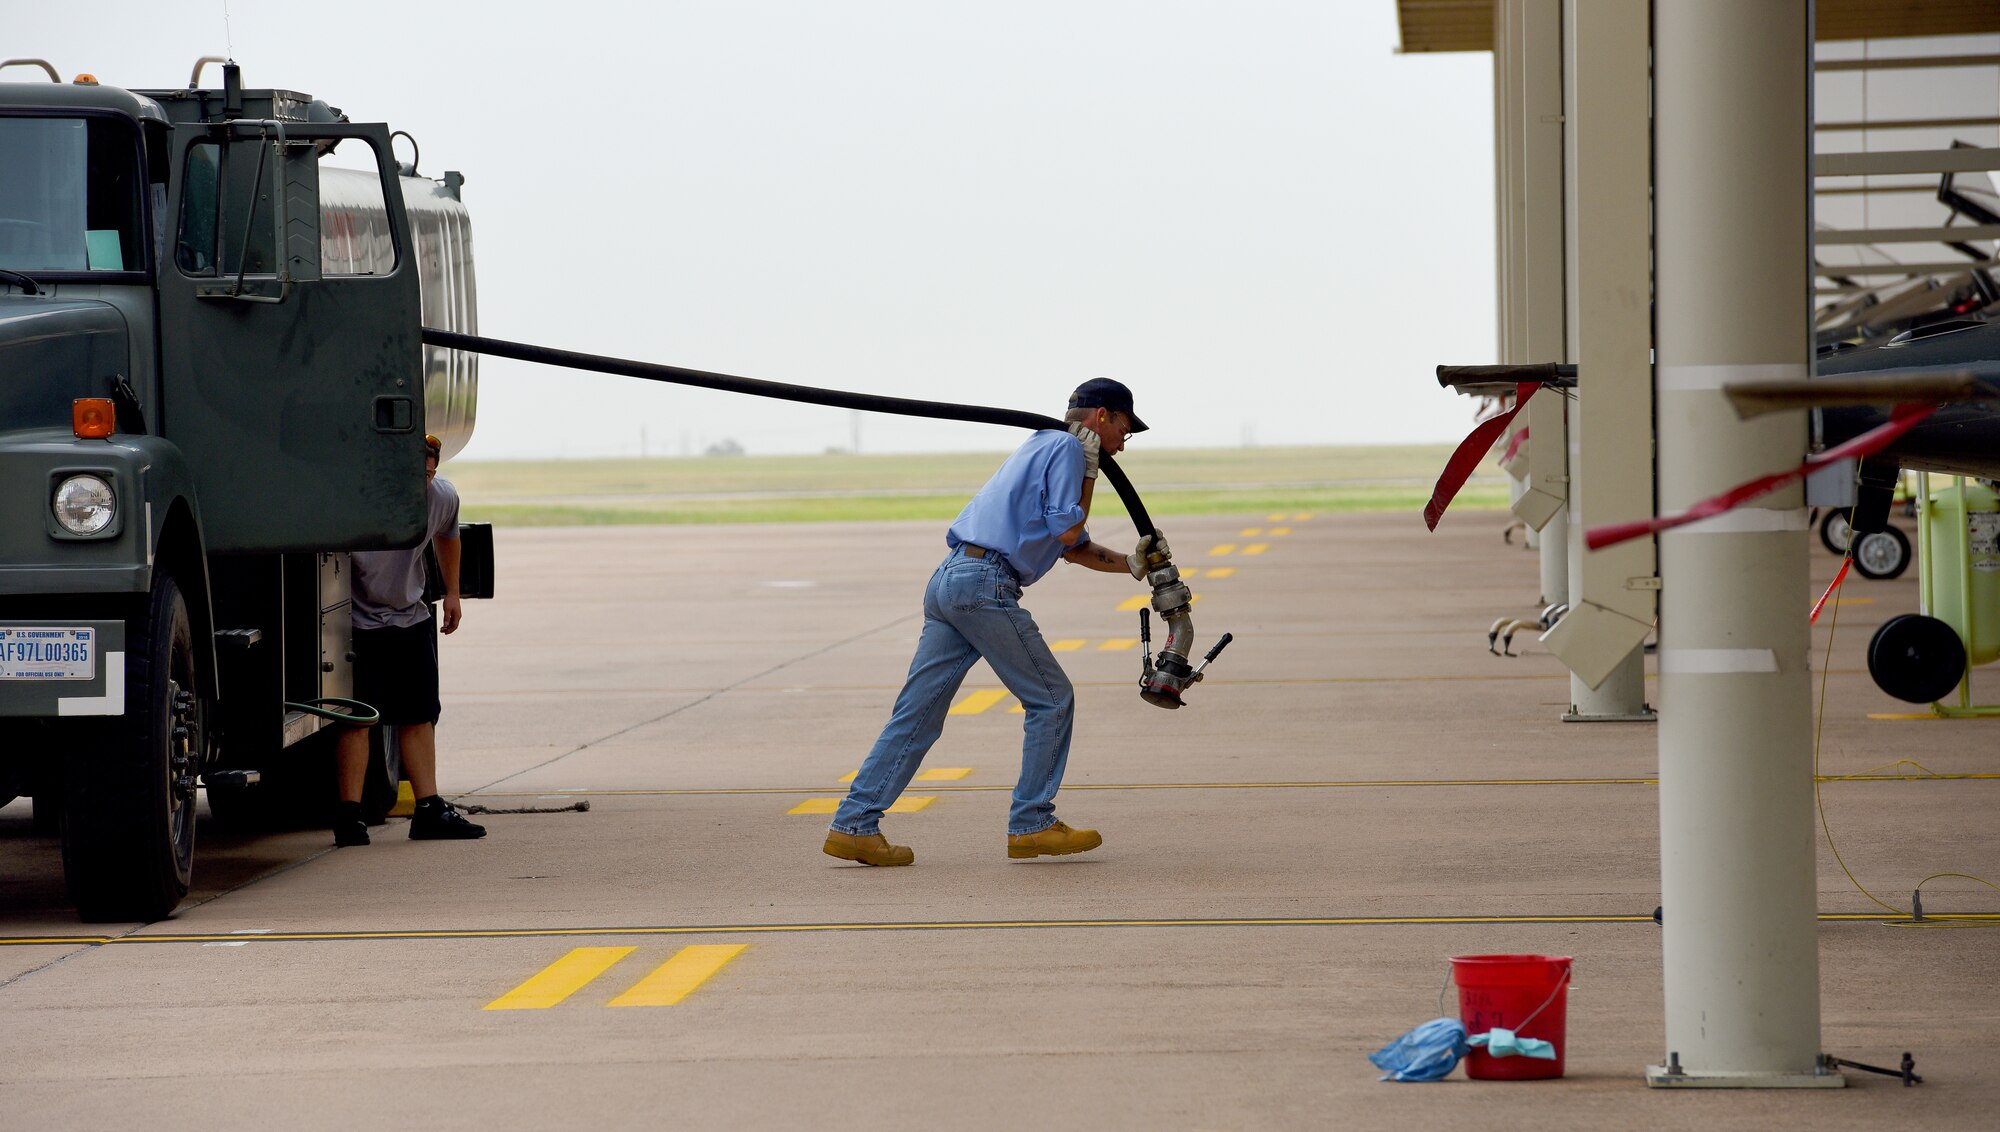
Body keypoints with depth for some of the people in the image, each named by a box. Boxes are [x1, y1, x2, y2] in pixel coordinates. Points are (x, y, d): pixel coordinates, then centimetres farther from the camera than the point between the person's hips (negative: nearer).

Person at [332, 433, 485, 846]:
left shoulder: (443, 497, -6)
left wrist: (452, 591, 25)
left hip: (411, 617, 6)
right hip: (359, 621, -6)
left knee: (420, 715, 8)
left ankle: (429, 811, 14)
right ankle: (349, 815, -4)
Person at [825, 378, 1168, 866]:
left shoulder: (1041, 447, 29)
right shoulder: (1067, 448, -1)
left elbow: (1073, 547, 34)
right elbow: (1065, 532, -7)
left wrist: (1131, 563, 27)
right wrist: (1089, 474, 4)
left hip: (948, 579, 9)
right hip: (986, 584, -9)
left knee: (919, 712, 6)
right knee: (1051, 698, 3)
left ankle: (854, 825, 1)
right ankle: (1031, 824, 5)